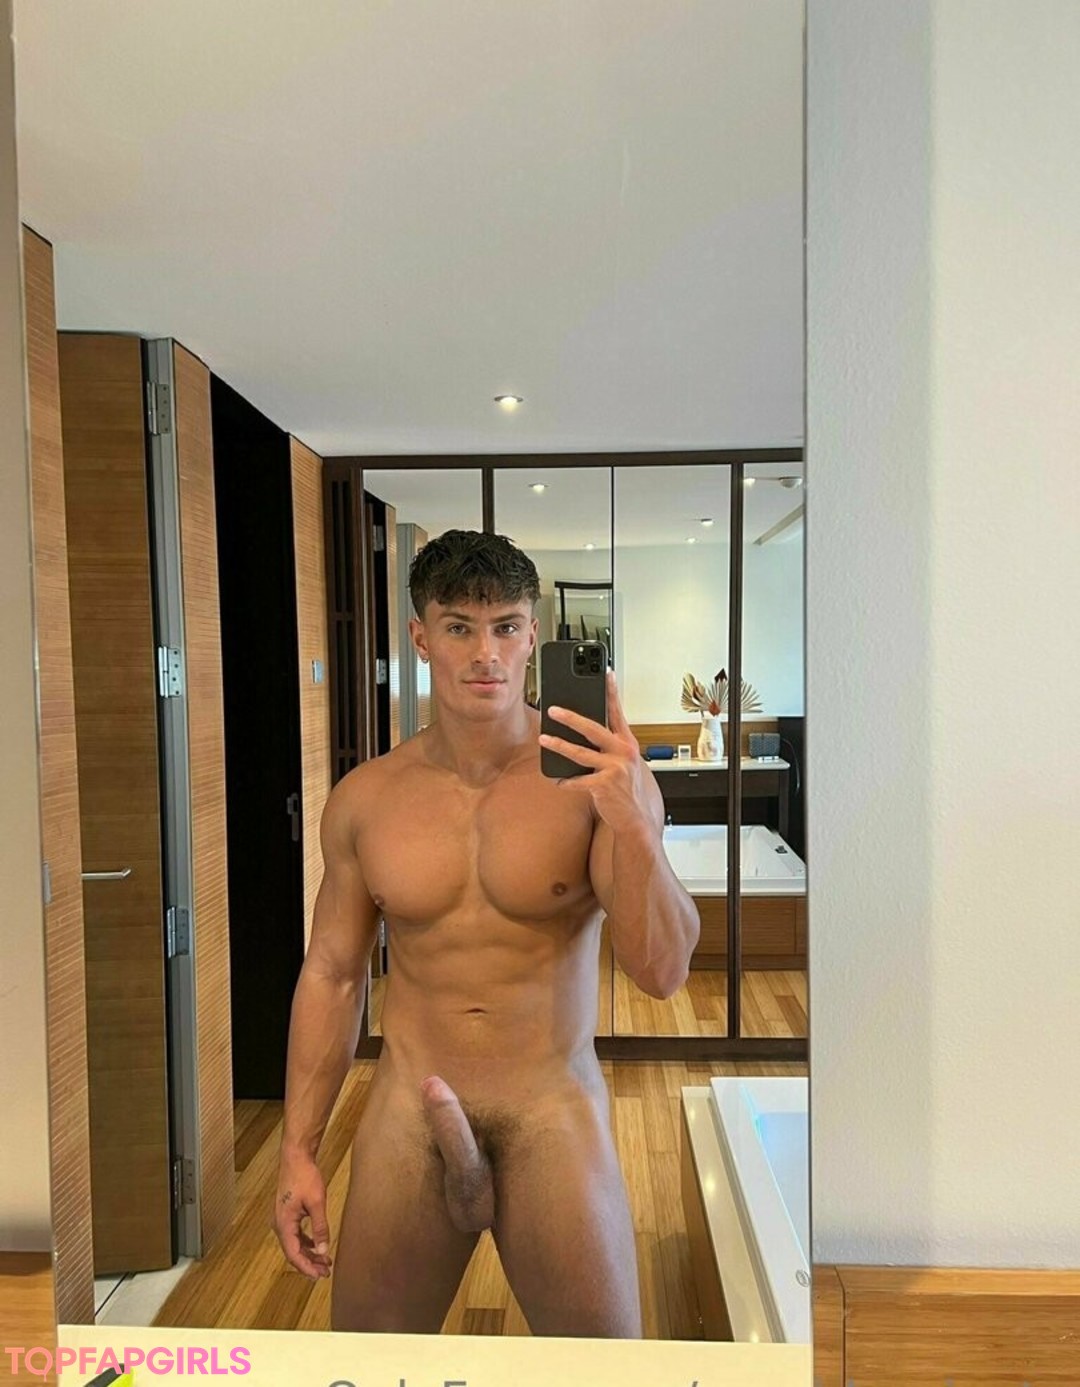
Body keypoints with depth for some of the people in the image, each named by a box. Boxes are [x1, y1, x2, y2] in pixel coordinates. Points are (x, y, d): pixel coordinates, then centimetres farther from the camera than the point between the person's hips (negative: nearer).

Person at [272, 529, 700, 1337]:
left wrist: (630, 818, -28)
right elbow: (331, 975, 6)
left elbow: (662, 972, -13)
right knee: (366, 1353, 16)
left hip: (551, 1111, -2)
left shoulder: (599, 779, -10)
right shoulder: (365, 798, -2)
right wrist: (298, 1150, 7)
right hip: (408, 1113, 2)